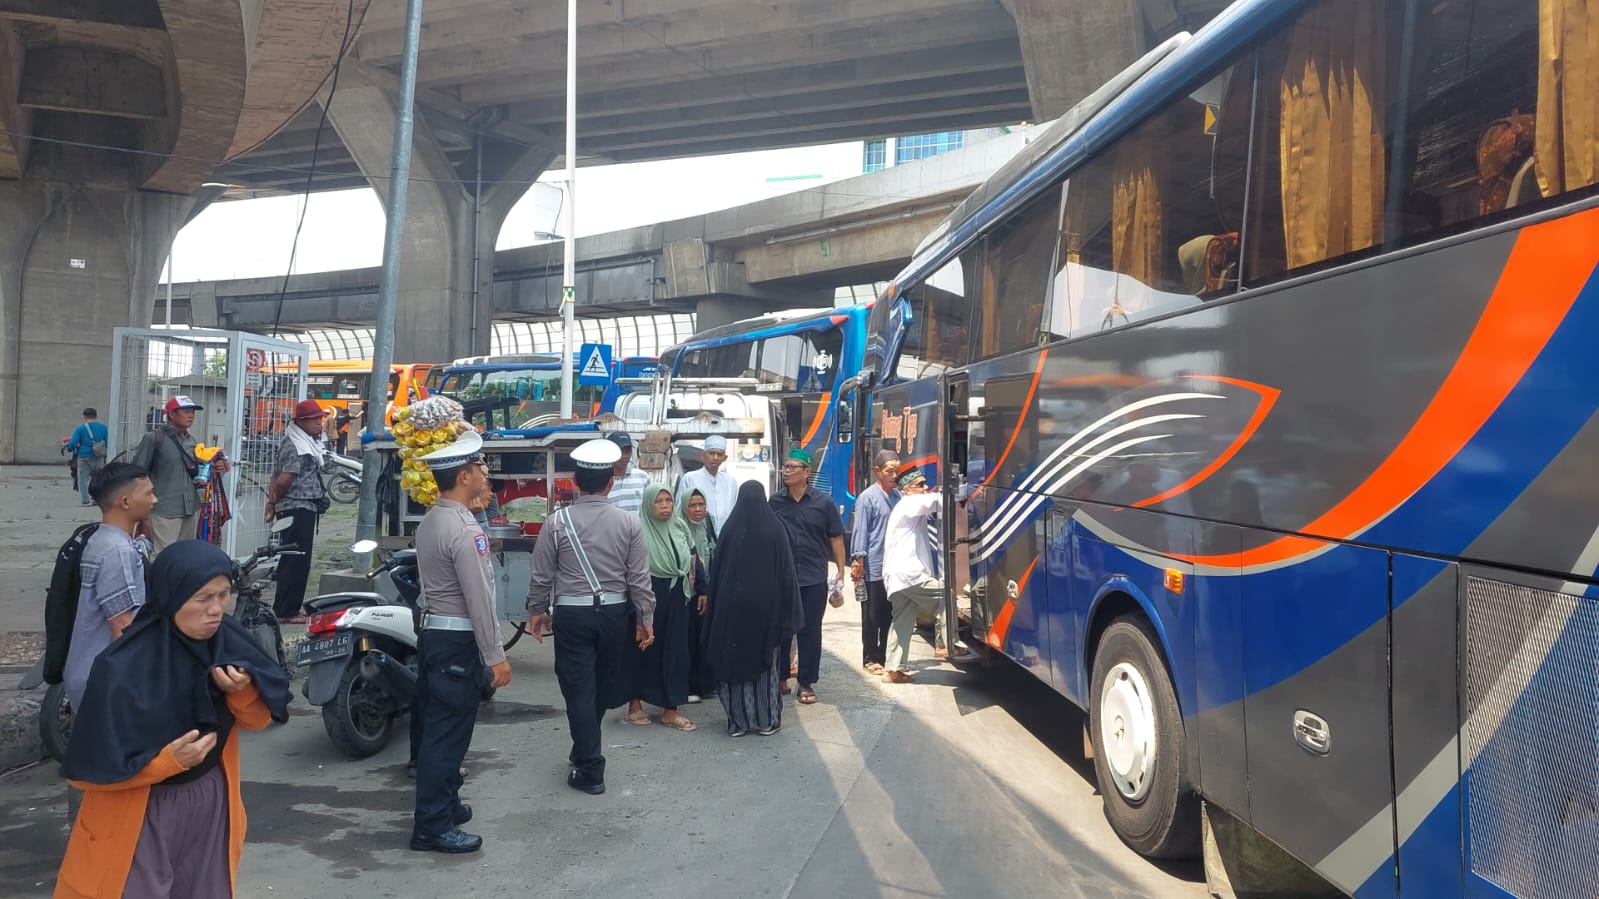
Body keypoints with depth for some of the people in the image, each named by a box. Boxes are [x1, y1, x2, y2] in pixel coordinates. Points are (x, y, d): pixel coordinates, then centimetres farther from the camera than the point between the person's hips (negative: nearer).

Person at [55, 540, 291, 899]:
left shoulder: (228, 640, -9)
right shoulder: (124, 668, -22)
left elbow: (258, 720, -2)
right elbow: (94, 769, -16)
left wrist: (242, 690, -22)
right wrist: (170, 760, -27)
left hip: (211, 803, 5)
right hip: (141, 814, -4)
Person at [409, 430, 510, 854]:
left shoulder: (430, 522, 10)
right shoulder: (464, 530, -21)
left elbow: (442, 583, 10)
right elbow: (479, 600, -21)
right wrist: (496, 656, -17)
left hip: (434, 632, 10)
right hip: (459, 642, -10)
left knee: (438, 726, 19)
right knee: (449, 733, -1)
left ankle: (444, 804, 34)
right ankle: (433, 827, 7)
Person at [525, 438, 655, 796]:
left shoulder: (557, 522, -8)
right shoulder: (629, 523, -6)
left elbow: (542, 575, -1)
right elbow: (639, 578, -3)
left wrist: (537, 610, 14)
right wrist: (645, 618, 8)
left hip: (572, 614, -2)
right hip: (613, 612, 2)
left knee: (579, 690, 4)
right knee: (603, 686, 19)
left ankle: (589, 771, 7)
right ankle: (586, 752, 38)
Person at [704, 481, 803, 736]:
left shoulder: (730, 529, -5)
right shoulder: (776, 529, -7)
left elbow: (717, 570, 0)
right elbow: (787, 572, -6)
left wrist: (718, 608, 9)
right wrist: (787, 610, 1)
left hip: (733, 605, 0)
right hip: (766, 605, 0)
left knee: (734, 661, 9)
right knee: (766, 662, 11)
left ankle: (738, 721, 12)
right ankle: (767, 720, 15)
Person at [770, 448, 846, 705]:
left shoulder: (823, 502, -1)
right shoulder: (775, 502, 2)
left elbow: (836, 538, 3)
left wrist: (841, 572, -1)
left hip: (814, 579, -1)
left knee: (810, 632, 4)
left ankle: (807, 683, 15)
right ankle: (780, 676, 25)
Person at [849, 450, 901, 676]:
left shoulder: (898, 495, 9)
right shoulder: (868, 497, -8)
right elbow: (860, 531, -9)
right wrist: (859, 562, -13)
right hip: (874, 567, -6)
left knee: (891, 613, 11)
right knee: (872, 615, 4)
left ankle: (884, 655, 22)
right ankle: (870, 659, 13)